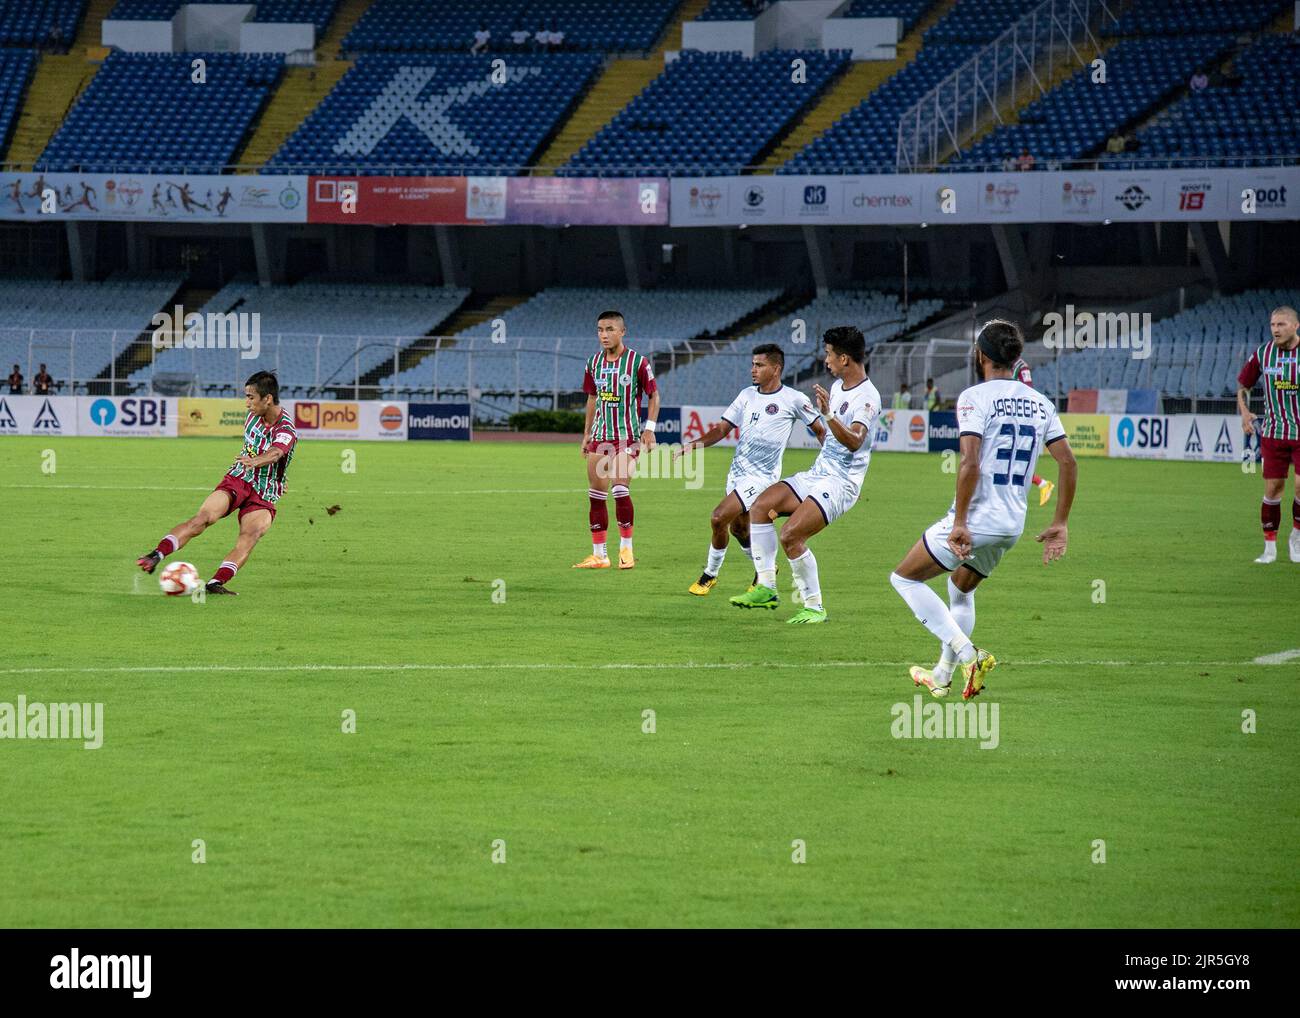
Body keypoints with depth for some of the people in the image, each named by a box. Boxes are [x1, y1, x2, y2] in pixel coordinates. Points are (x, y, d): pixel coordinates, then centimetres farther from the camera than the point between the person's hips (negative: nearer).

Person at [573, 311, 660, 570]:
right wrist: (587, 433, 16)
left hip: (627, 436, -5)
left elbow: (654, 395, 0)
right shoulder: (594, 362, 9)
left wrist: (649, 428, -9)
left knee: (619, 489, -17)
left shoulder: (637, 362, -6)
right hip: (599, 436, 5)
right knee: (596, 495, 2)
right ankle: (599, 554, 8)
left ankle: (626, 548, -4)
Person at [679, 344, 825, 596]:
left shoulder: (793, 399, -7)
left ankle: (710, 575, 1)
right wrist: (694, 444, -3)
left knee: (719, 518, -16)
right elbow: (723, 428, 11)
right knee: (738, 527, 14)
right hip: (737, 471, 7)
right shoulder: (747, 395, 9)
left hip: (761, 476, -7)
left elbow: (820, 430, 1)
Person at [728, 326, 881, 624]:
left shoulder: (867, 397, -18)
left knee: (790, 535, -22)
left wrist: (829, 415, -48)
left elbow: (854, 441, -35)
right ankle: (766, 589, -2)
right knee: (760, 506, -3)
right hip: (817, 474, 9)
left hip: (840, 484, -9)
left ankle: (814, 607, -10)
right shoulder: (837, 386, 11)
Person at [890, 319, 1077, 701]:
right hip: (1013, 524, 7)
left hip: (976, 518, -7)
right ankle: (943, 676, 34)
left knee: (905, 577, 8)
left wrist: (960, 522, -19)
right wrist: (1060, 524, 10)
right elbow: (1068, 463, 6)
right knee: (961, 588, 30)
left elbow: (970, 463, -23)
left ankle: (966, 653, -5)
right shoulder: (1040, 403, 8)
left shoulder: (975, 398, -11)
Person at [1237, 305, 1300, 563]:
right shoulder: (1263, 354, 0)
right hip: (1273, 433, 2)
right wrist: (1244, 412, 4)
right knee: (1273, 488, 1)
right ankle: (1270, 547, 12)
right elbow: (1243, 384, 16)